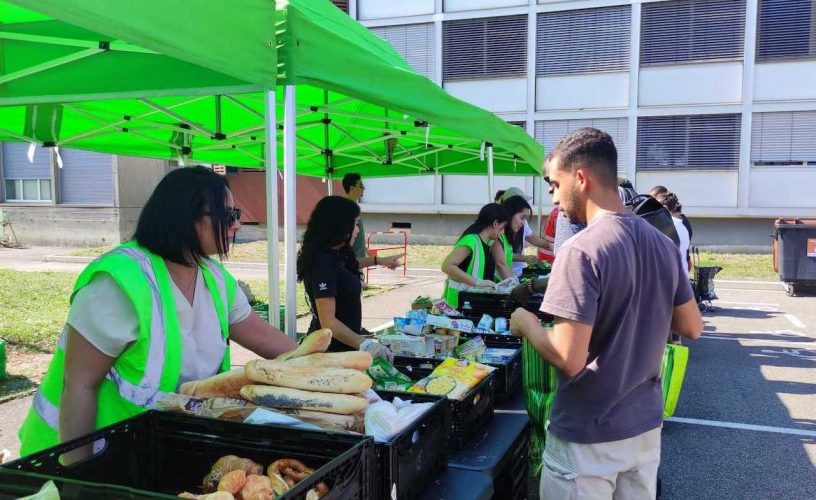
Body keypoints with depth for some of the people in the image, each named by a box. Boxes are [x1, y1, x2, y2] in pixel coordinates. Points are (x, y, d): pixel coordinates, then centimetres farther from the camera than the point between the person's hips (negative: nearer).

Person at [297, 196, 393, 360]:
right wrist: (366, 344, -34)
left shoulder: (336, 256, 6)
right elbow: (328, 322, -28)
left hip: (342, 347, 10)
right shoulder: (323, 262, -23)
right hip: (329, 351, -10)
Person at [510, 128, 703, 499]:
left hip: (589, 437, -7)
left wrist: (526, 323, -9)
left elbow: (570, 359, -26)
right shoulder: (663, 244, 1)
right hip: (646, 426, 7)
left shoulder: (581, 251, -22)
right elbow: (692, 327, 10)